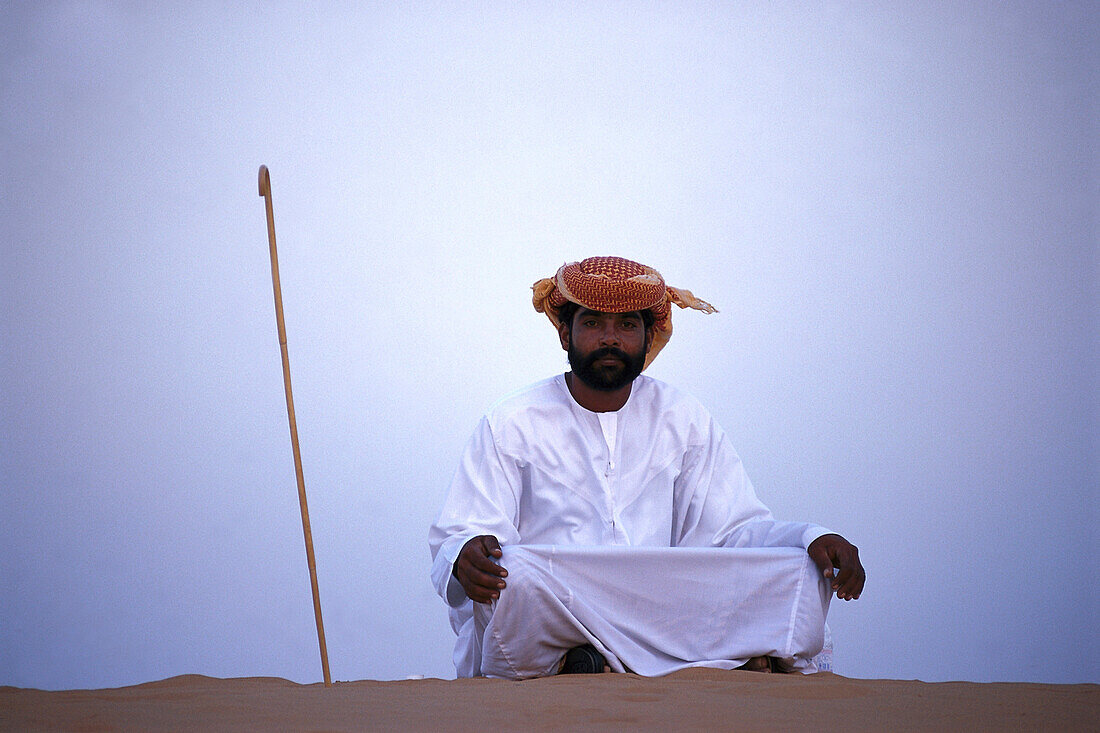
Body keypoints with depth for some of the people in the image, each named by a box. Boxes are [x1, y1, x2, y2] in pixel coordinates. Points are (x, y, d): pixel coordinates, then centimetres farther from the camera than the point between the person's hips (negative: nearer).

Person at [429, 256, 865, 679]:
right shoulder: (511, 424, 5)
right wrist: (465, 557, -28)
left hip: (662, 618, 3)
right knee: (514, 573, -36)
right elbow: (461, 536, -2)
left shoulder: (683, 419, 14)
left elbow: (732, 526, 11)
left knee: (799, 577, -19)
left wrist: (813, 539, -9)